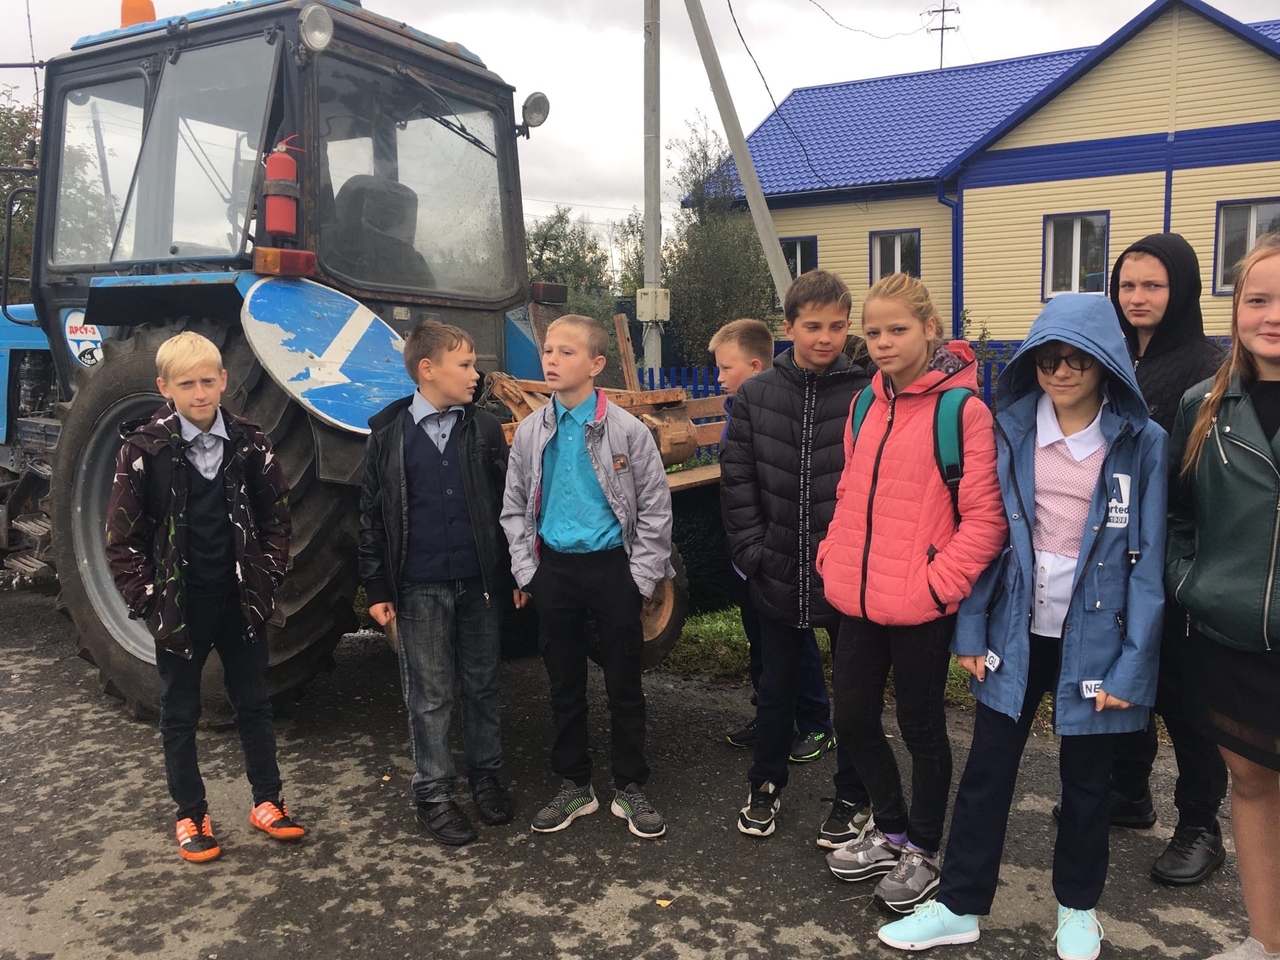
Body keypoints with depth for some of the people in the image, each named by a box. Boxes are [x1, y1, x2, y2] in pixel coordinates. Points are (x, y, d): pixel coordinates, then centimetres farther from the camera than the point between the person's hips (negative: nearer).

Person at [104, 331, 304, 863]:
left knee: (253, 704, 14)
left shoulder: (250, 443, -3)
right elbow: (122, 536, -6)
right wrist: (147, 600, -9)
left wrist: (267, 579, -3)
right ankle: (191, 815, 26)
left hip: (241, 602, 2)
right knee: (180, 714, 11)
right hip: (178, 606, -2)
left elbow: (276, 516, 5)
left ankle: (267, 800, 29)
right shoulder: (143, 448, -9)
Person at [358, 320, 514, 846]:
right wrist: (377, 589, -1)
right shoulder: (388, 433, -1)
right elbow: (373, 516, 1)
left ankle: (486, 777, 29)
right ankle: (433, 793, 21)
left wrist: (509, 574, 0)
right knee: (429, 695, 7)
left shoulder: (486, 428, 3)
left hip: (480, 582, 2)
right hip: (419, 587, -2)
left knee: (482, 685, 13)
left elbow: (505, 503, 4)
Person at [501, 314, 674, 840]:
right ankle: (574, 786, 28)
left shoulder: (627, 430, -7)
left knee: (624, 683, 7)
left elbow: (655, 507, -4)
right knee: (565, 684, 13)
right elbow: (514, 508, 10)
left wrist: (641, 579, -7)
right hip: (554, 570, 3)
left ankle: (630, 788, 23)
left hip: (612, 566, -3)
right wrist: (527, 572, 2)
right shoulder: (530, 432, 2)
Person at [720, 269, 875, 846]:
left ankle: (853, 799, 32)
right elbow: (737, 479, 0)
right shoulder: (755, 396, 0)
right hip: (778, 575, 3)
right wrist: (753, 549, -6)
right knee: (775, 690, 18)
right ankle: (766, 785, 38)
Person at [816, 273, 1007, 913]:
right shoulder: (865, 405, 8)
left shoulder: (962, 409, -12)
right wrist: (835, 557, 7)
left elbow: (985, 517, -14)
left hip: (920, 607, -6)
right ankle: (891, 832, 39)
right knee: (852, 718, 15)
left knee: (921, 727, 10)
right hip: (859, 599, 7)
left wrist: (939, 582, -17)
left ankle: (921, 853, 32)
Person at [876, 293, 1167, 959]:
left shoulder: (1142, 444, -8)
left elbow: (1147, 562, -7)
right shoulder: (1009, 429, -3)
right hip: (1015, 631, 2)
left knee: (1085, 777, 14)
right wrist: (971, 631, -3)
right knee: (986, 770, 9)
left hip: (1094, 638, -1)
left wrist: (1131, 666, -10)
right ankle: (958, 906, 24)